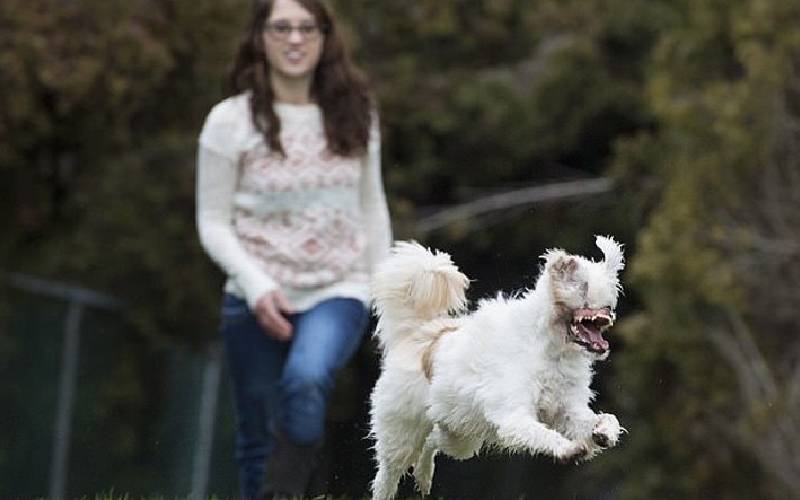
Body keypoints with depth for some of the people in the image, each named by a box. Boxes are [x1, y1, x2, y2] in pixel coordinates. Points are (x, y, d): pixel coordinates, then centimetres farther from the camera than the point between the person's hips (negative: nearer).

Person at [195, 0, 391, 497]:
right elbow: (213, 223, -3)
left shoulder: (355, 114, 4)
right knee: (259, 440, 5)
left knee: (306, 378, -32)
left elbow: (372, 205, 14)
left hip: (337, 292, 0)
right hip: (258, 301, 0)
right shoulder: (231, 121, -5)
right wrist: (256, 286, -16)